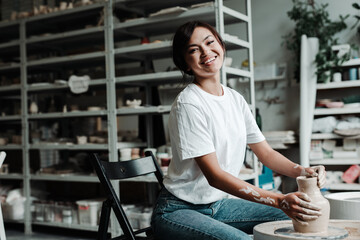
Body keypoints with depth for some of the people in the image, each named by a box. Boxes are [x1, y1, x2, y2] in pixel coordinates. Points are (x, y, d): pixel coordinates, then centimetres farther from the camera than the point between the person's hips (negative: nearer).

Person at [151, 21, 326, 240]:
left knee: (299, 217, -1)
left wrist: (302, 171, -11)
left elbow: (266, 153, 9)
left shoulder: (236, 99, 4)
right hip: (178, 211, -7)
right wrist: (279, 200, -31)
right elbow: (214, 175, -24)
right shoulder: (188, 104, -19)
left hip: (219, 204, 7)